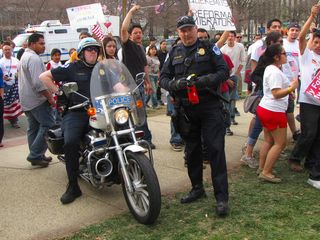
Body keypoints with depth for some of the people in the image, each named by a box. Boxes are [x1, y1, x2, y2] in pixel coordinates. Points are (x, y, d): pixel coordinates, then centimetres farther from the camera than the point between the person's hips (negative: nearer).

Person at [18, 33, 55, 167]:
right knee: (48, 126, -7)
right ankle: (35, 155, -8)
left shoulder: (25, 56, 19)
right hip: (37, 100, -11)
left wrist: (47, 93, 25)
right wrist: (50, 97, -19)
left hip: (26, 100, 11)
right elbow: (38, 83, -25)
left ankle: (36, 156, 19)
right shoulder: (34, 58, -16)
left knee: (33, 128, 13)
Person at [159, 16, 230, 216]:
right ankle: (197, 188, 30)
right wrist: (175, 84, -13)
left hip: (209, 107, -4)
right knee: (192, 150, 14)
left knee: (216, 150, -7)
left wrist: (204, 80, -21)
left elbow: (224, 71, -4)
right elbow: (163, 78, 10)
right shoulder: (174, 53, 12)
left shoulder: (209, 48, 1)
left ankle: (222, 197, -2)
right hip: (185, 109, 4)